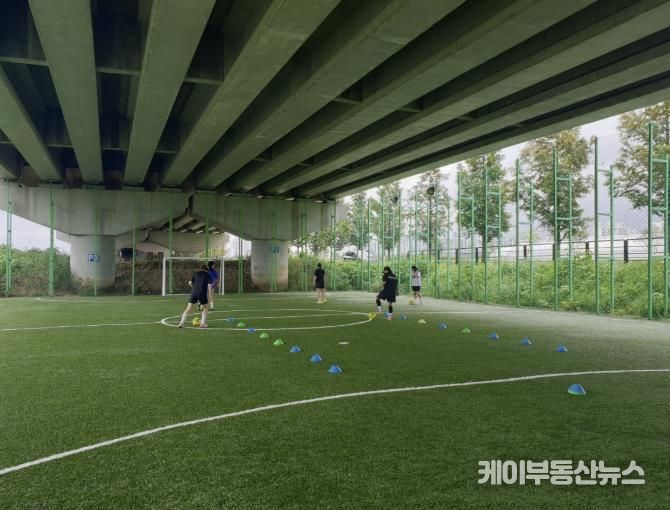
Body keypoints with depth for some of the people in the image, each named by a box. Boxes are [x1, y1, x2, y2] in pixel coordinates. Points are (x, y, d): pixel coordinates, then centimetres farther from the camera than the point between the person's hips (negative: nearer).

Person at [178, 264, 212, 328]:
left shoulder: (196, 274, 18)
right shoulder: (207, 274, 9)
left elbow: (190, 283, 11)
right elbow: (209, 285, -3)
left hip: (194, 293, 3)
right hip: (202, 293, -3)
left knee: (188, 308, 5)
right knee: (205, 308, 17)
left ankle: (181, 323, -3)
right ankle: (203, 323, 10)